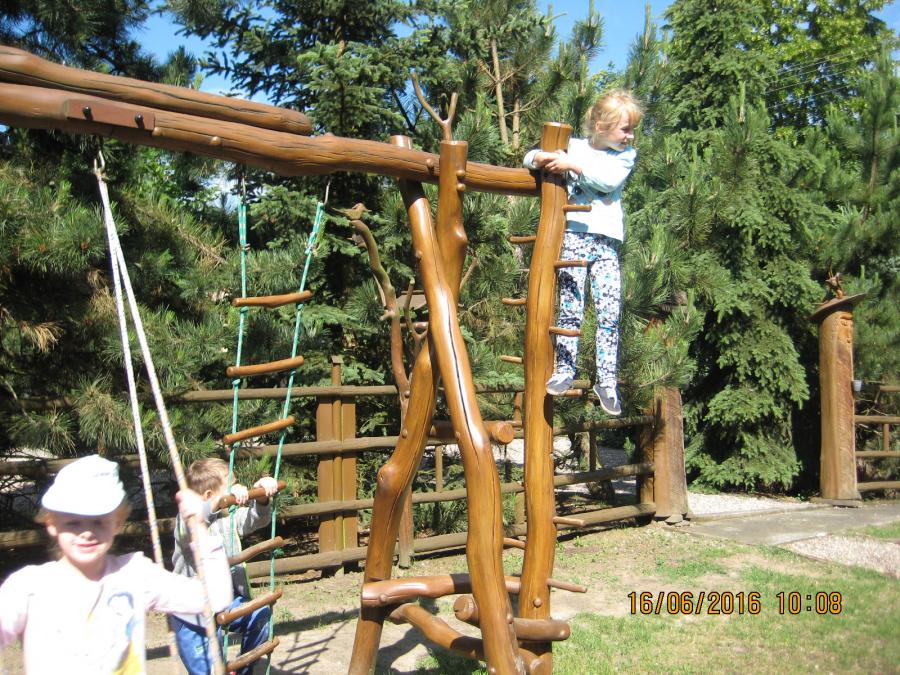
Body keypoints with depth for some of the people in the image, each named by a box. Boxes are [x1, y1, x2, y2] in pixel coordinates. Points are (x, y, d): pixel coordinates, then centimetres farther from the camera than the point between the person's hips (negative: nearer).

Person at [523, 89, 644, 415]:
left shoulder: (626, 155, 14)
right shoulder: (573, 146, 11)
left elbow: (609, 180, -6)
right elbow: (530, 158, 12)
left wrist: (574, 166, -12)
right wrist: (543, 158, -10)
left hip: (607, 242, 2)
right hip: (573, 234, -2)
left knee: (610, 312, -4)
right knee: (570, 307, -5)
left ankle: (606, 379, 4)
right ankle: (565, 369, 7)